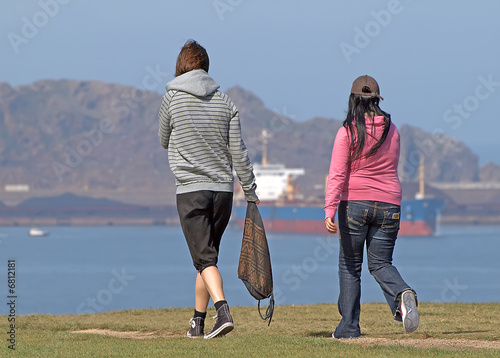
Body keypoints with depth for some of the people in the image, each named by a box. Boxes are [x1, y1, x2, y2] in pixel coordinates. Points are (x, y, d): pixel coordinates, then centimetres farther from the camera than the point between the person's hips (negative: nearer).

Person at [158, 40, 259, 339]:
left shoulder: (172, 99, -3)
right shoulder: (225, 102, 4)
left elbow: (164, 141, 12)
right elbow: (238, 152, 3)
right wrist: (251, 191, 9)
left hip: (190, 190, -4)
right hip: (223, 190, 4)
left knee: (205, 259, -7)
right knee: (208, 257, 15)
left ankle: (223, 311, -26)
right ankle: (198, 321, 21)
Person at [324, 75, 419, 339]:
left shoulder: (347, 132, -9)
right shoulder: (392, 130, 5)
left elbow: (337, 175, -16)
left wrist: (330, 211, -21)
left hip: (355, 202, -3)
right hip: (389, 203, 3)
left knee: (350, 265, 9)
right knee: (380, 263, 9)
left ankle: (349, 325, 10)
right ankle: (402, 294, -23)